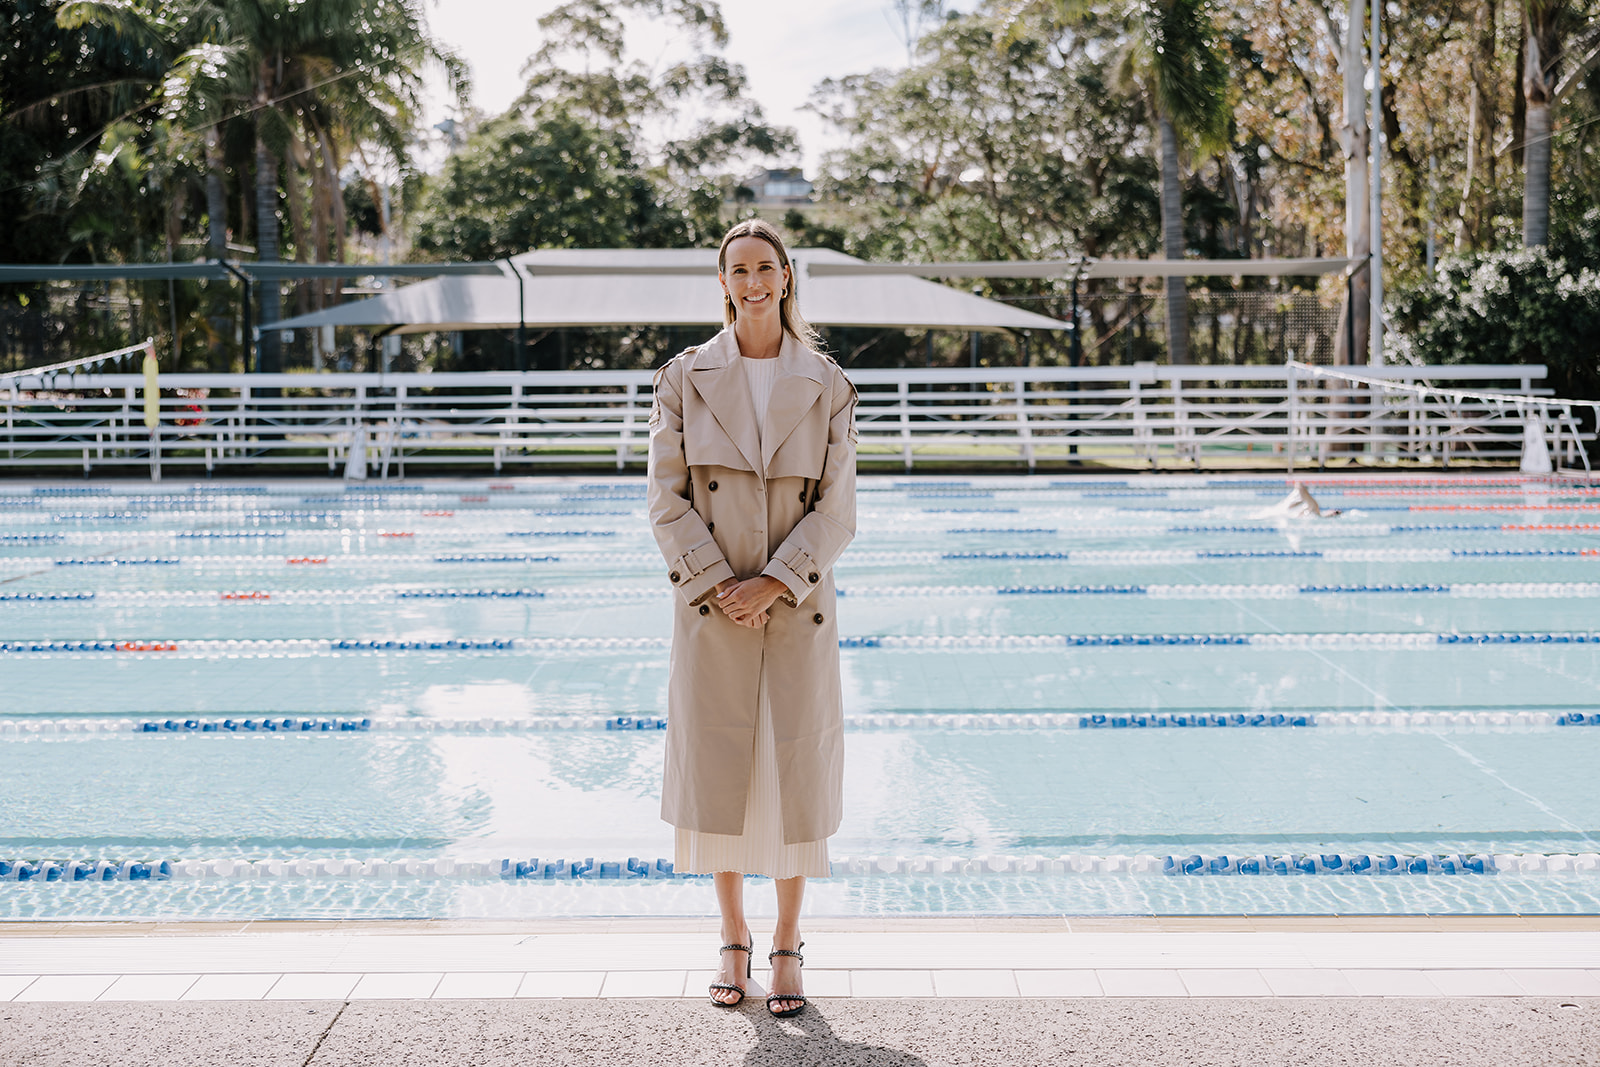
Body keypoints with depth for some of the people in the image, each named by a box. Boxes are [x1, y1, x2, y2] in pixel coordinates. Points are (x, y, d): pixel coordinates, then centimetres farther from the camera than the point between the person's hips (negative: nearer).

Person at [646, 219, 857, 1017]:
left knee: (796, 771, 4)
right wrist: (720, 585, -12)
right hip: (710, 606, 0)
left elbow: (836, 508, -2)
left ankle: (787, 948, 19)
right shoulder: (685, 377, 1)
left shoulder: (826, 385, 2)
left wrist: (774, 583, -13)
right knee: (716, 770, 5)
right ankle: (733, 943, 22)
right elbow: (667, 502, -2)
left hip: (798, 604, 0)